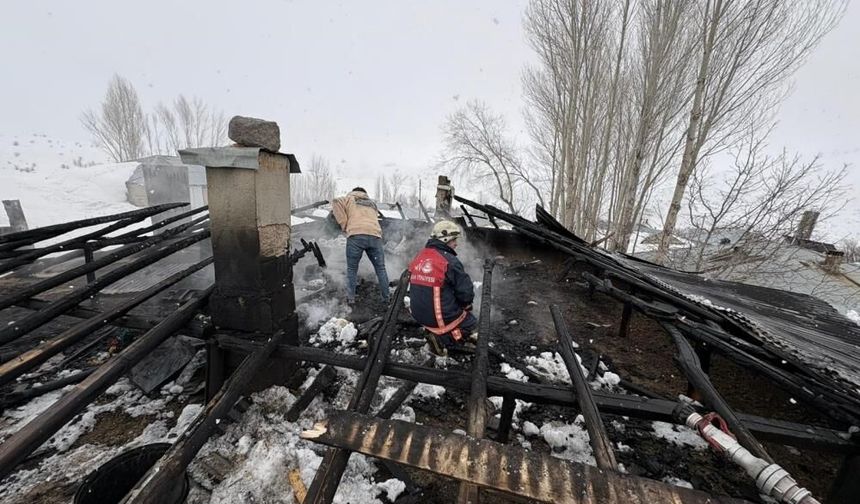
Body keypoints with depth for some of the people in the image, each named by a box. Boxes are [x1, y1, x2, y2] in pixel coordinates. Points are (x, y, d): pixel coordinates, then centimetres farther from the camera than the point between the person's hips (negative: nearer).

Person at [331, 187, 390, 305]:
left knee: (352, 269, 11)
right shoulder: (372, 203, 36)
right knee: (380, 268, 11)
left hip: (356, 236, -2)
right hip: (375, 236, 3)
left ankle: (351, 298, 9)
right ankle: (386, 298, 14)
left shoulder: (349, 198, 22)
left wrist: (344, 225, 7)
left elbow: (336, 202, 4)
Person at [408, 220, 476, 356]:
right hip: (441, 316, -8)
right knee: (471, 323, 19)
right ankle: (441, 339, -4)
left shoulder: (419, 257, 4)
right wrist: (466, 304, 8)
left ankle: (435, 331, 9)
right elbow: (465, 291, -16)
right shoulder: (450, 261, -20)